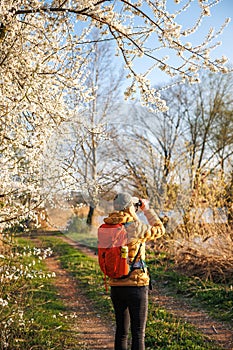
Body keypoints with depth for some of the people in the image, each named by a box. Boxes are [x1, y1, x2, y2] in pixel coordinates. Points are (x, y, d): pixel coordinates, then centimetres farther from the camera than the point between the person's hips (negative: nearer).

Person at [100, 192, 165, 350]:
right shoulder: (137, 227, -14)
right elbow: (160, 230, 5)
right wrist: (147, 209, 13)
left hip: (116, 286, 6)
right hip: (136, 285, -6)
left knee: (121, 331, 18)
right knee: (138, 333, 3)